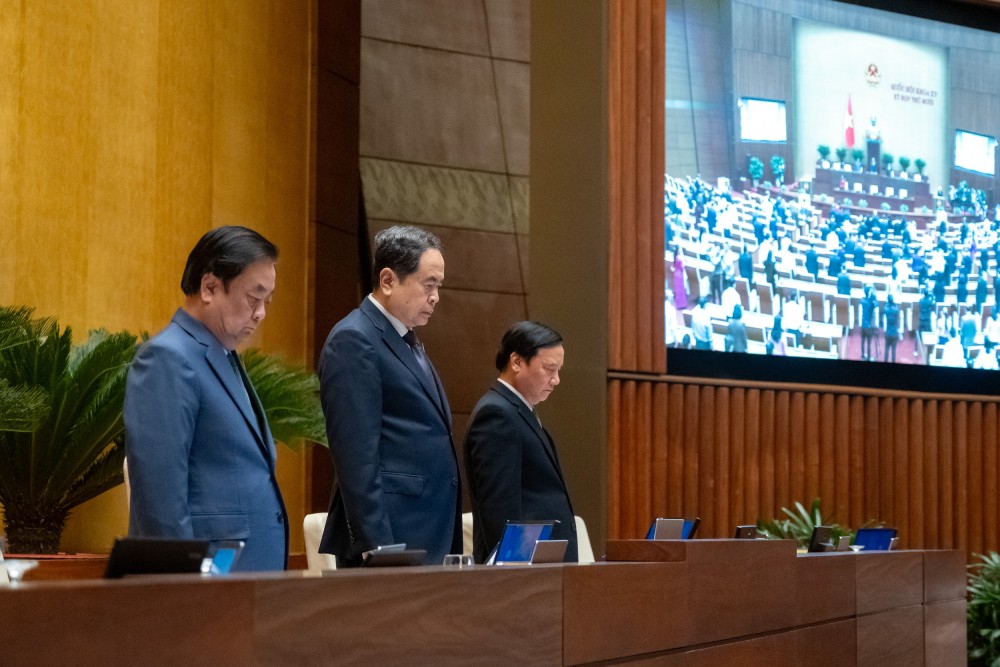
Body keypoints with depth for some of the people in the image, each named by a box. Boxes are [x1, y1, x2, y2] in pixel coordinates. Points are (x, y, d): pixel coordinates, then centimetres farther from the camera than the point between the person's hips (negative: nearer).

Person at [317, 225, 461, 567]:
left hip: (431, 539, 9)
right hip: (391, 541, -9)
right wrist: (378, 550, -21)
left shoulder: (408, 343, 19)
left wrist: (448, 547, 17)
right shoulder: (353, 341, -10)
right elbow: (356, 460, -16)